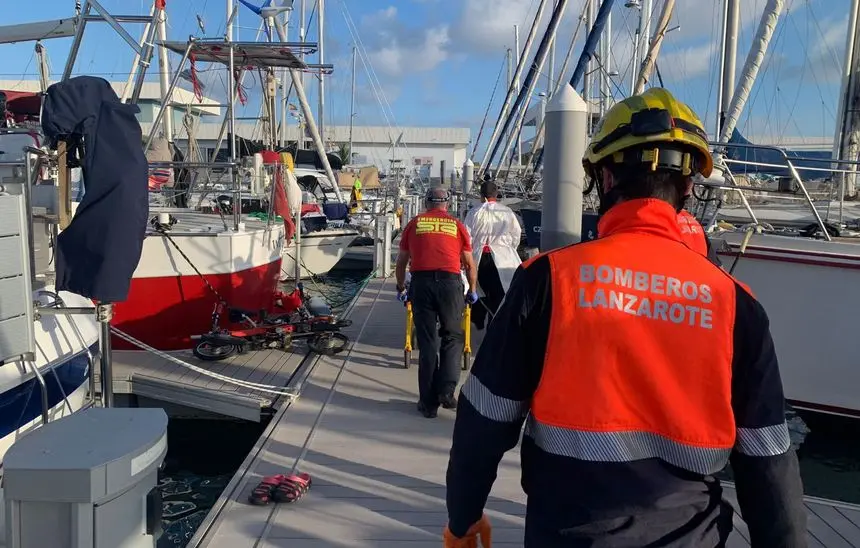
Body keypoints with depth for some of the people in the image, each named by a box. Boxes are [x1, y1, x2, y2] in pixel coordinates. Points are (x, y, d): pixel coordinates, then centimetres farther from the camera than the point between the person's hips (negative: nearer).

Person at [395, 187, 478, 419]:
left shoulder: (415, 224, 15)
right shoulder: (457, 225, 13)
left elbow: (401, 262, 19)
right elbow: (469, 264, 16)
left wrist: (401, 288, 32)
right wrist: (472, 291, 30)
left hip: (421, 282, 1)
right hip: (450, 282, -1)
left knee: (426, 342, 6)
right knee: (453, 337, 14)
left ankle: (428, 403, 9)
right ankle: (446, 391, 0)